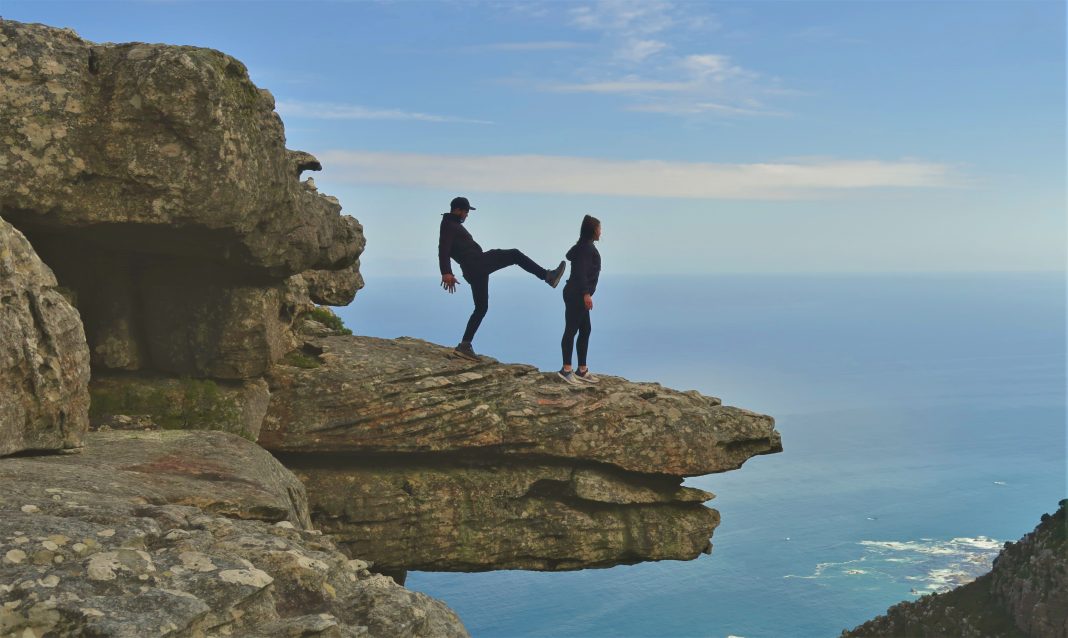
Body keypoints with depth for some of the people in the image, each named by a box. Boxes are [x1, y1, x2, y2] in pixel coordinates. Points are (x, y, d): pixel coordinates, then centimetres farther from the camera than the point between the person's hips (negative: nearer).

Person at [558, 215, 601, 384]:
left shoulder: (584, 246, 18)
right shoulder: (587, 247, -13)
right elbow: (581, 271, -23)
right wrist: (586, 293, -27)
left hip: (578, 294, 11)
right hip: (577, 294, -11)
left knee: (585, 330, 11)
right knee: (571, 330, -6)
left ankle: (582, 370, 14)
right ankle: (566, 369, -1)